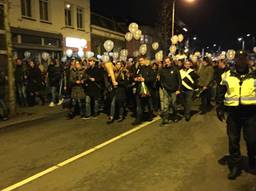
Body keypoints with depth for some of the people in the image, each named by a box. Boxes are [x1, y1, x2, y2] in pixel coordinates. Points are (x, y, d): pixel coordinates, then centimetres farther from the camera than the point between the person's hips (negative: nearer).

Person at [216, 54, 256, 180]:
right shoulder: (227, 76, 4)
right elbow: (220, 94, 8)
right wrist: (219, 109, 2)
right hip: (233, 113, 1)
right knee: (233, 140, 8)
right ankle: (235, 166, 23)